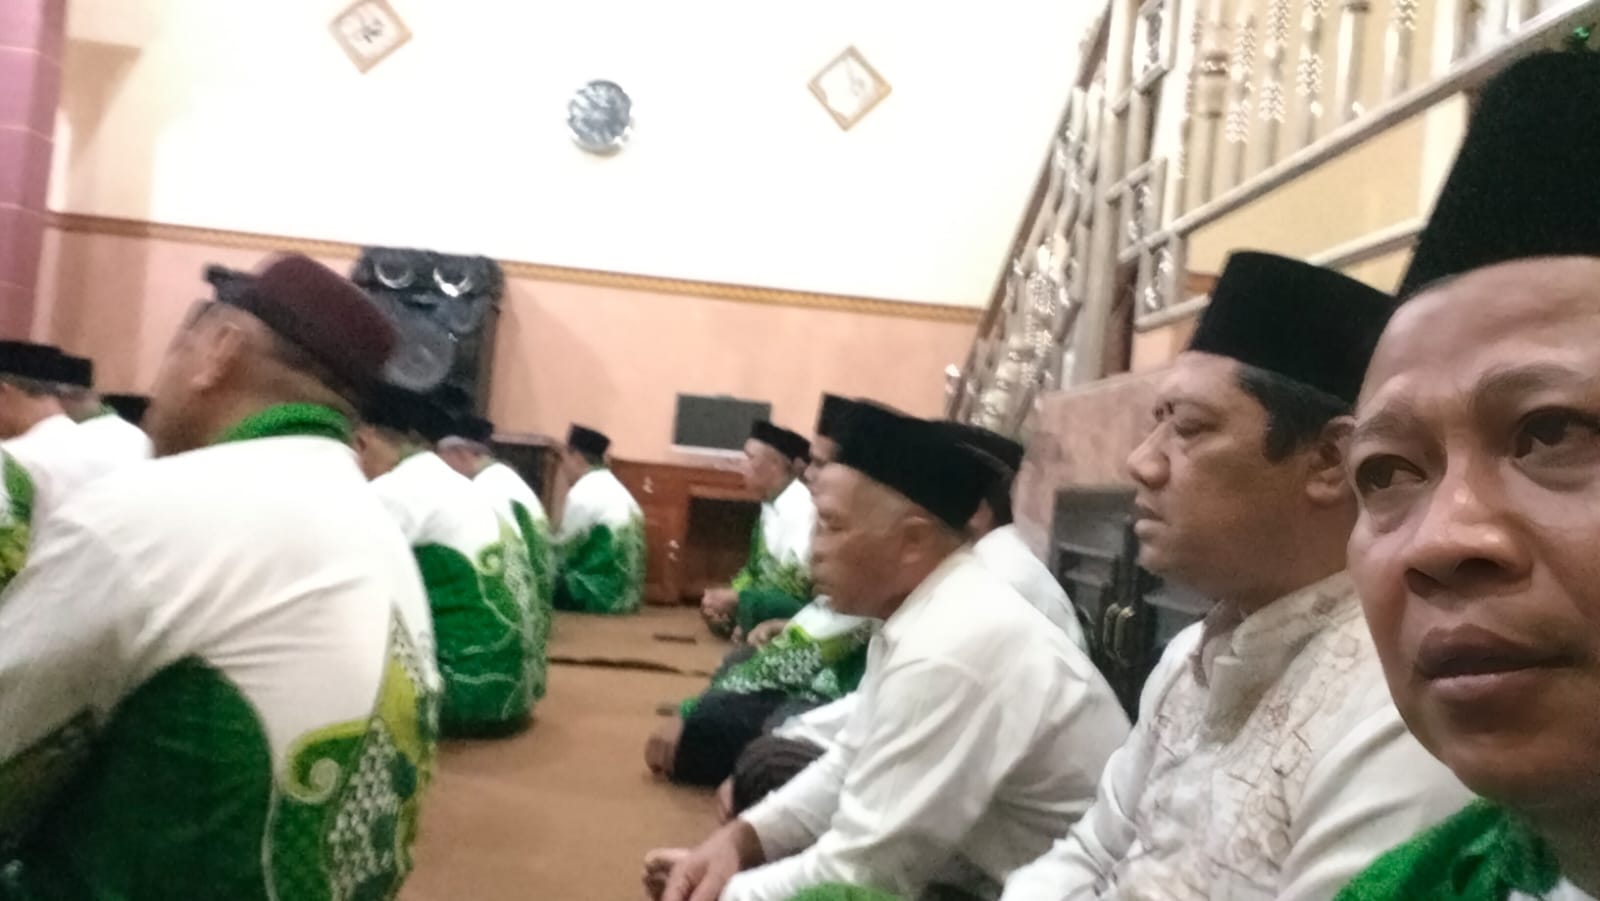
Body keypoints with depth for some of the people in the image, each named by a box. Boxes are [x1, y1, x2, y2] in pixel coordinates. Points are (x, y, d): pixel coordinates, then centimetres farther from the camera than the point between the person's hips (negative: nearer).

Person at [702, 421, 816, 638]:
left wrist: (735, 598, -17)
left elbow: (798, 583, -21)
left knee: (748, 605, -23)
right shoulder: (771, 503, 3)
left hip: (806, 604, -7)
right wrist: (727, 597, -5)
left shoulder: (801, 507, -19)